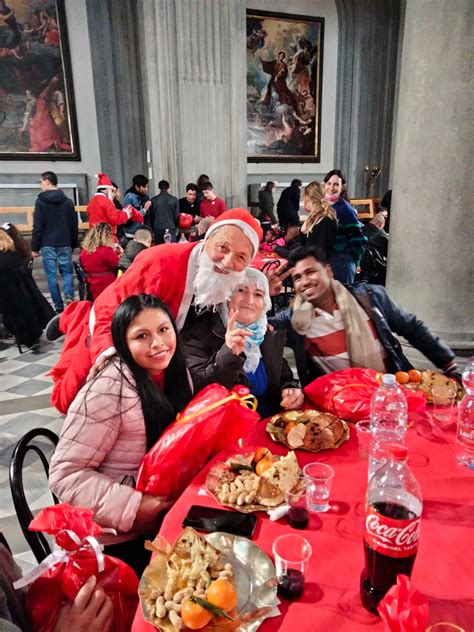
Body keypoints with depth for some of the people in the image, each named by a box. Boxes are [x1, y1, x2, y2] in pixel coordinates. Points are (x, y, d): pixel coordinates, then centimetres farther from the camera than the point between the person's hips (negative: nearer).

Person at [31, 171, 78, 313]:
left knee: (51, 275, 4)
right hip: (65, 244, 3)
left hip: (47, 245, -2)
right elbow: (74, 225, 10)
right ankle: (69, 296, -14)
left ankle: (59, 306, 4)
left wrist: (35, 247, 1)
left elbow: (38, 227, -6)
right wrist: (73, 245, 18)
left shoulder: (41, 201, -3)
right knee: (67, 271, 12)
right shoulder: (68, 201, 6)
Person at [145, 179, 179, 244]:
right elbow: (177, 216, 2)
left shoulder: (153, 200, 2)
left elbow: (149, 216, 6)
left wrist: (151, 229, 18)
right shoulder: (174, 200, -1)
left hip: (157, 229, 2)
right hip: (171, 229, -2)